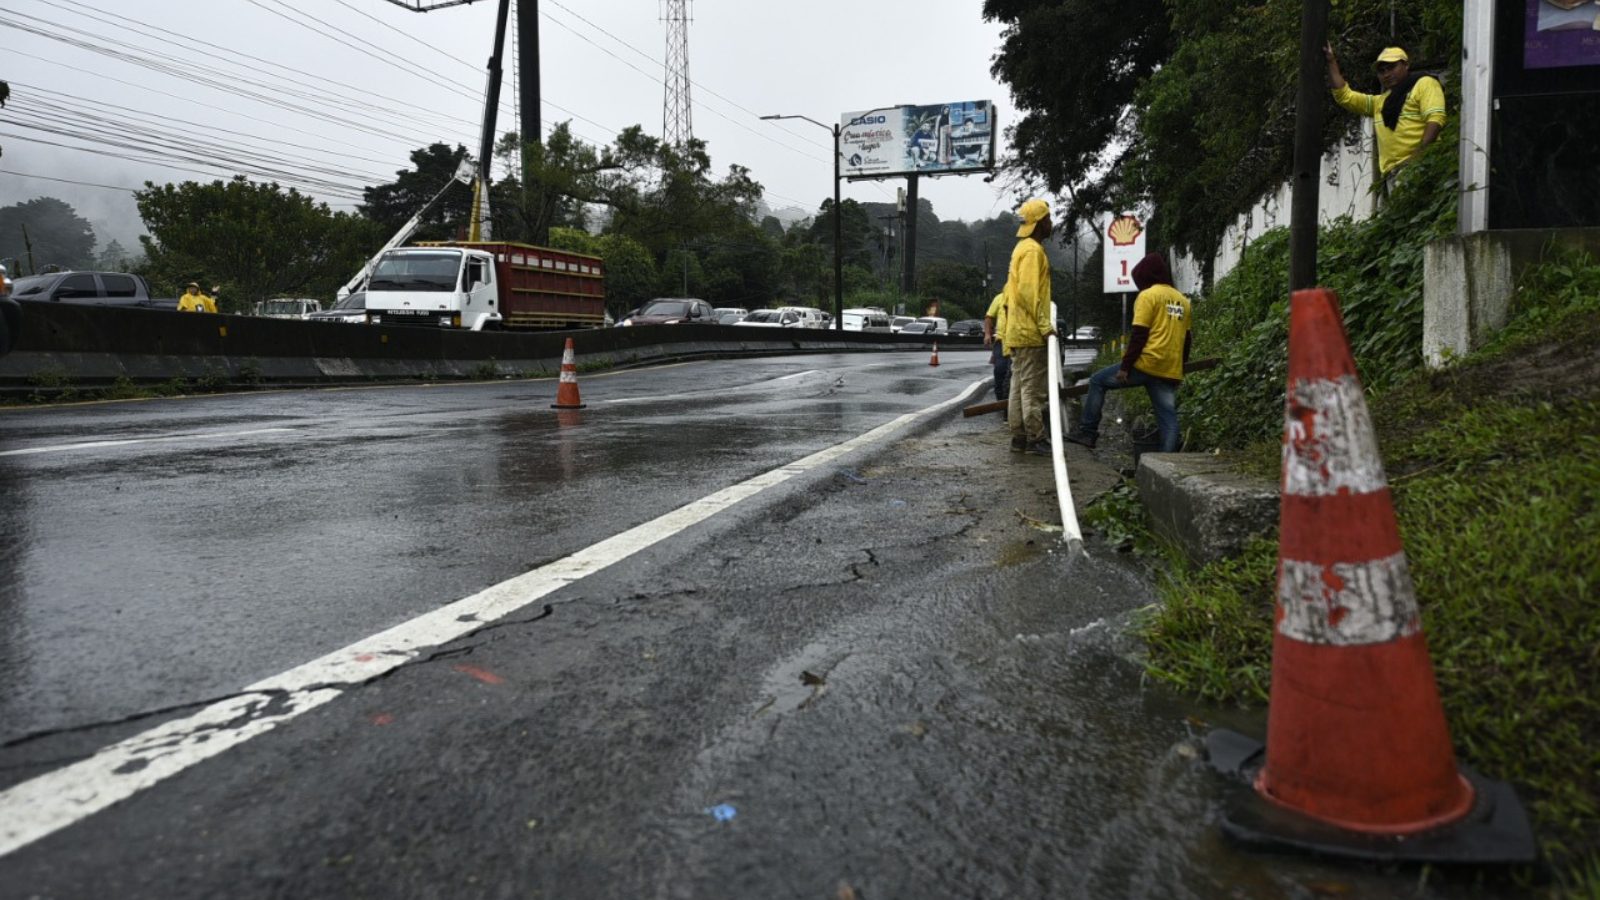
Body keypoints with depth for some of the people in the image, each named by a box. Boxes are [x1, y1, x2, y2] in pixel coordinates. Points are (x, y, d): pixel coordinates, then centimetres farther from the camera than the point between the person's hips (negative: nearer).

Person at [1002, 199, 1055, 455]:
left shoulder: (1022, 248, 19)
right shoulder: (1033, 250, -12)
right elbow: (1028, 292, -21)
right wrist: (1043, 324, -20)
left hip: (1017, 330, 10)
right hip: (1030, 331, -10)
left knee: (1020, 385, 9)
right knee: (1033, 387, -8)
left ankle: (1019, 437, 12)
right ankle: (1035, 438, -6)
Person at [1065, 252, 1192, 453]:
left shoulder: (1148, 296, -4)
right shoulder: (1183, 300, 17)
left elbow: (1139, 335, -11)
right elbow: (1186, 338, 20)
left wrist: (1125, 366, -10)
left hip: (1147, 364, -6)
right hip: (1170, 371, 6)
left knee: (1098, 381, 8)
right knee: (1168, 418, 4)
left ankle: (1088, 432, 6)